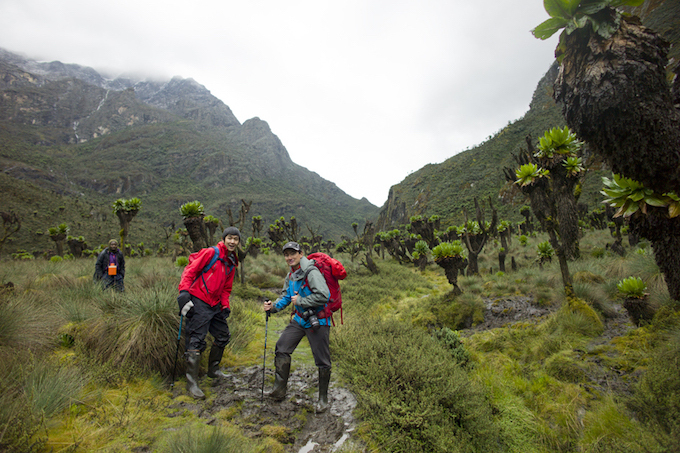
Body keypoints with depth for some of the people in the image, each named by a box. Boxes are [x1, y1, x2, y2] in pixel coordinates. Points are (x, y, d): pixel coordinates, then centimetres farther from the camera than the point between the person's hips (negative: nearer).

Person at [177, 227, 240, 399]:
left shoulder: (232, 263, 14)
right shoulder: (210, 253, -9)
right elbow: (190, 270, -12)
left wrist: (225, 306, 9)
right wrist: (184, 291, -23)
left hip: (215, 305, 8)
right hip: (199, 302, -8)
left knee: (223, 336, 16)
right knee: (196, 341, -7)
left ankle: (213, 370, 35)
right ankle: (192, 382, 5)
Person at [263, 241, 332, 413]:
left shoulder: (311, 272, -20)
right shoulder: (290, 276, 9)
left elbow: (324, 296, -28)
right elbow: (285, 297, 14)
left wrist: (300, 300, -21)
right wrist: (273, 306, -5)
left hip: (317, 321, -8)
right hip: (300, 319, 8)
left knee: (322, 361, 1)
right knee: (281, 348, 5)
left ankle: (323, 399, 20)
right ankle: (279, 390, 21)